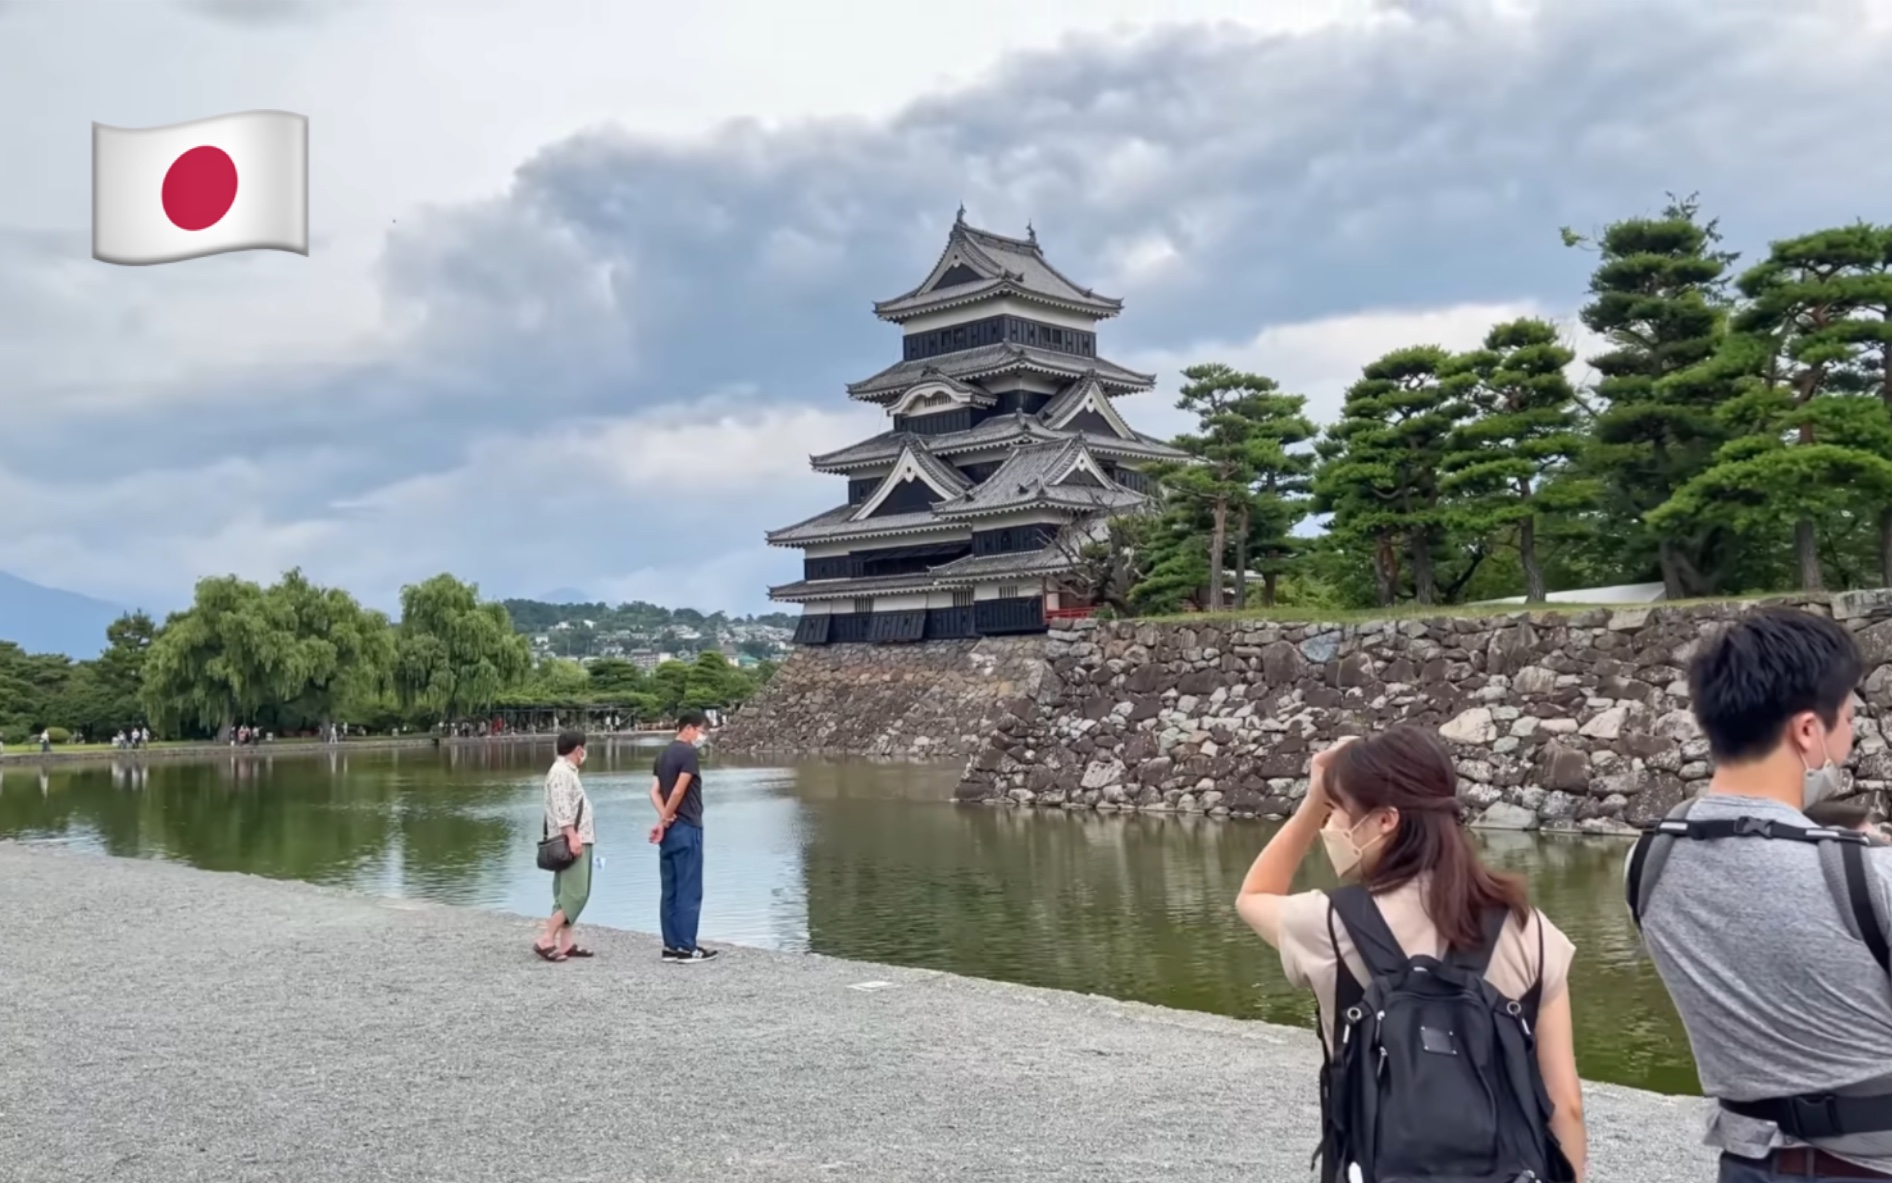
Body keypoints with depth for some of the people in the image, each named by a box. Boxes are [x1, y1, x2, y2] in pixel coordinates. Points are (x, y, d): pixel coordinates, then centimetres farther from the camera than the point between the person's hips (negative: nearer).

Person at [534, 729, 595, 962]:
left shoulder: (567, 771, 20)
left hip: (577, 841, 11)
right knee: (575, 893, -14)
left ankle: (566, 942, 10)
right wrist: (572, 836, -26)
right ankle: (546, 940, -15)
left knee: (568, 893, 9)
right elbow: (561, 808, -22)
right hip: (570, 842, -11)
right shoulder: (561, 772, -12)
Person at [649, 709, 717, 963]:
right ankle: (687, 948, -2)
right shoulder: (688, 753, -12)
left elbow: (655, 792, 6)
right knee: (689, 891, -4)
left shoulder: (663, 754, 14)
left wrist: (664, 818, -7)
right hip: (686, 829, -8)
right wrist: (664, 822, -6)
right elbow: (678, 791, -18)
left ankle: (671, 946, 12)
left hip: (670, 830, 8)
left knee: (670, 891, 9)